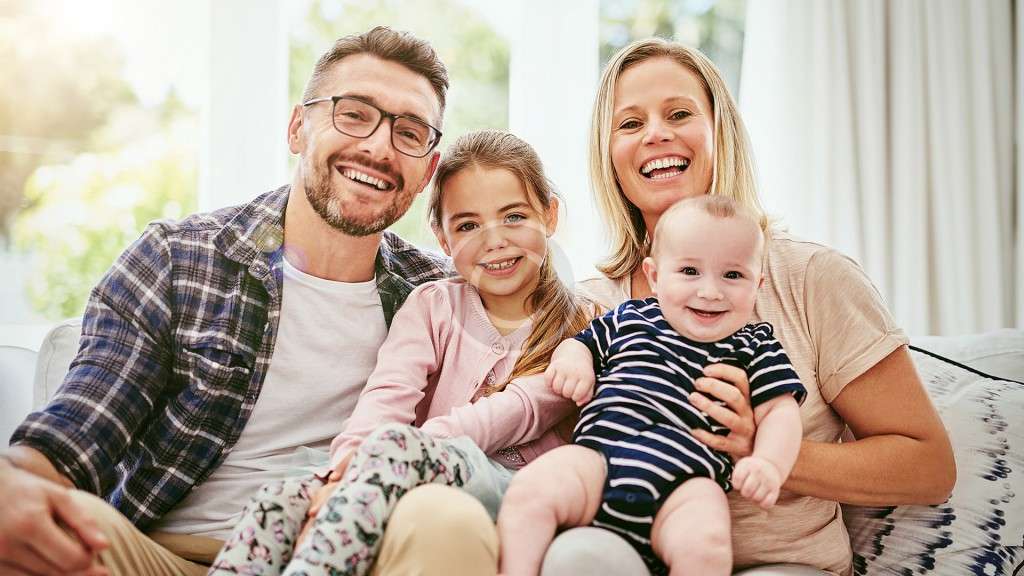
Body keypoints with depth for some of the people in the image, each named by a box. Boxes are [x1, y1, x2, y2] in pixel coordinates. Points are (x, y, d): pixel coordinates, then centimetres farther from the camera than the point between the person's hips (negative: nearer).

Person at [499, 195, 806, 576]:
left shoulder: (755, 347, 16)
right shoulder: (630, 317, 21)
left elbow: (780, 410, 10)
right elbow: (582, 342, 32)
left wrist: (769, 463, -10)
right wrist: (572, 358, 6)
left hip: (687, 479, -1)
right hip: (598, 451, 2)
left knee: (707, 545, -32)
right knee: (529, 491, -27)